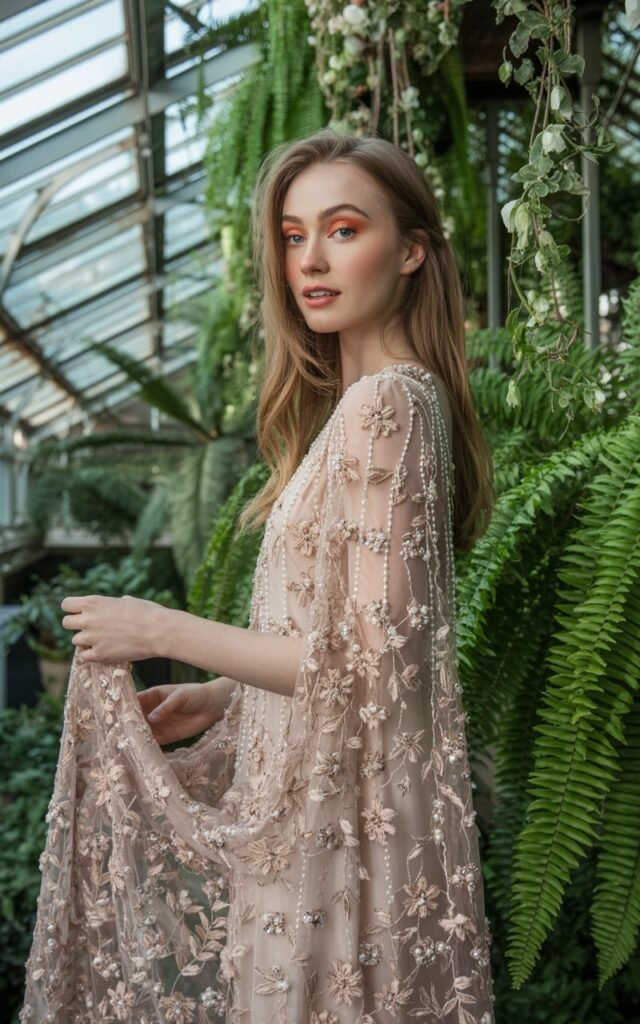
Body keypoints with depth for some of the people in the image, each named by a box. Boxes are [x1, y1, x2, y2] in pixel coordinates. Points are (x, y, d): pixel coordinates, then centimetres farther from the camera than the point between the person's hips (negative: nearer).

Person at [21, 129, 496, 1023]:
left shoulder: (383, 404, -17)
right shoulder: (403, 395, 12)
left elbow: (372, 660, -21)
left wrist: (165, 631, -13)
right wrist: (221, 697, 11)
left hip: (340, 814, -9)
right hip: (317, 804, 9)